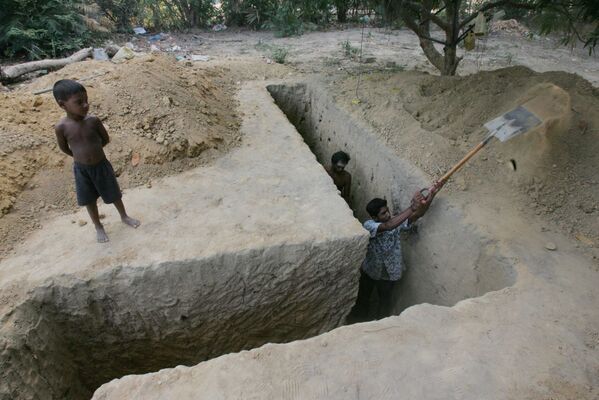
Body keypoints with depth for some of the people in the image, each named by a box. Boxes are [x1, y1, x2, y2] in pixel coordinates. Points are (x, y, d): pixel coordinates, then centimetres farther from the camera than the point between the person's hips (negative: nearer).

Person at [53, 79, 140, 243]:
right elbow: (64, 148, 0)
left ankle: (124, 216, 41)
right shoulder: (61, 127, -17)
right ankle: (98, 226, 37)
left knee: (114, 194, 16)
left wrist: (92, 150, 3)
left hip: (102, 165, 0)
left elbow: (106, 139, -1)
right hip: (81, 169, 0)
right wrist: (81, 155, 8)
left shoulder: (93, 120, -16)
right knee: (90, 200, 16)